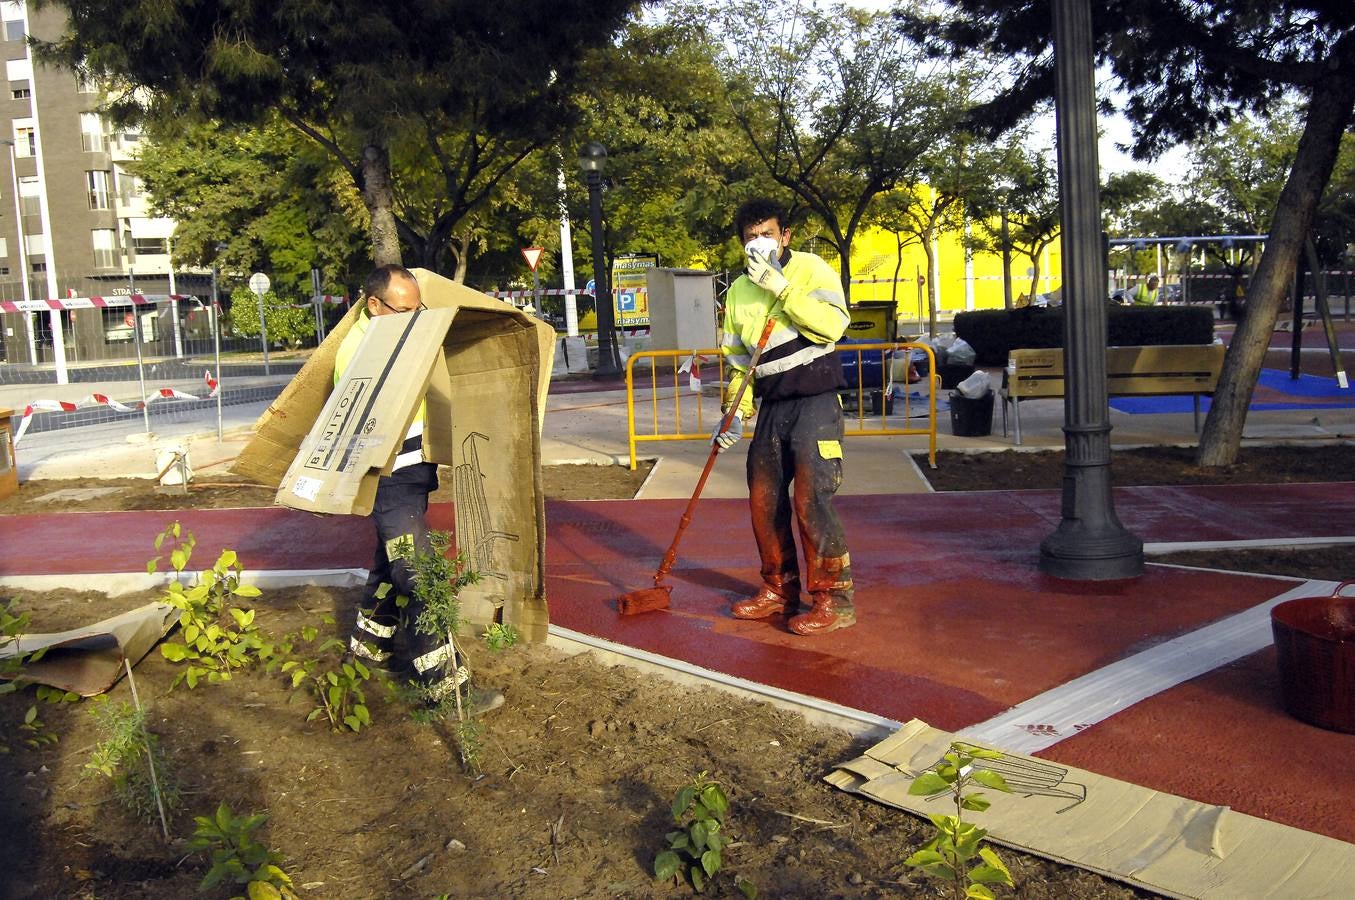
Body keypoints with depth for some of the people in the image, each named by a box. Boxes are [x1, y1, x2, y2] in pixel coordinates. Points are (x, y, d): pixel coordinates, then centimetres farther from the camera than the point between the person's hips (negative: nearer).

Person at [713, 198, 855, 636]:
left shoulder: (811, 269, -4)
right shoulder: (738, 292, 12)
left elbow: (834, 323, -21)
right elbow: (737, 360, 18)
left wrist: (781, 287, -21)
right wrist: (735, 413, 8)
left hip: (815, 402, -6)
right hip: (772, 407, 7)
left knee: (811, 500, -13)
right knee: (764, 501, 9)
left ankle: (834, 599, -3)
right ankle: (779, 591, 23)